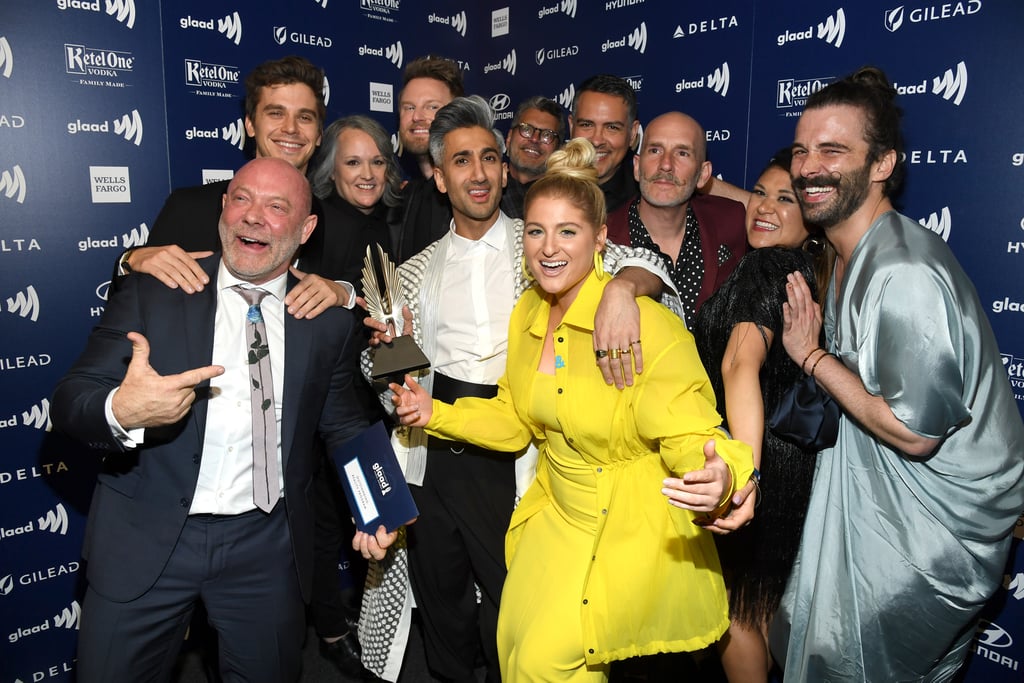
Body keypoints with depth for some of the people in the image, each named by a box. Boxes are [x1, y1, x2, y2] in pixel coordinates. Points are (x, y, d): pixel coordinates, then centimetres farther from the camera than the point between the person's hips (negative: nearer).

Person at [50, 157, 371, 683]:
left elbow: (341, 426, 6)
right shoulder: (151, 293, -5)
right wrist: (120, 411, -31)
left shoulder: (329, 320, -1)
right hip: (145, 540, -1)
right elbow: (69, 401, -8)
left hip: (268, 549, 2)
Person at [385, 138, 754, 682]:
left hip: (634, 530, -6)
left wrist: (719, 477, -43)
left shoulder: (647, 326, -24)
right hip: (557, 516, 7)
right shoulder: (527, 313, -1)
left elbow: (688, 436, -22)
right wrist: (434, 414, 2)